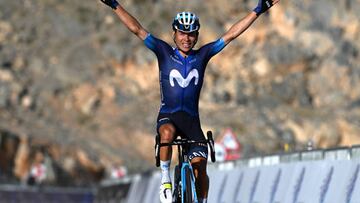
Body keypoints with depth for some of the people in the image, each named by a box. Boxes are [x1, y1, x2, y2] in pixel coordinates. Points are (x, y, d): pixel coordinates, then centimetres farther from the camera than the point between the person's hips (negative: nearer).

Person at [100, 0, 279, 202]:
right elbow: (137, 29, -5)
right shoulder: (164, 52, 0)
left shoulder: (202, 55, 3)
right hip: (168, 115, -2)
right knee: (167, 133, -37)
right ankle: (165, 179, -18)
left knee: (200, 168, -10)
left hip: (191, 119, 2)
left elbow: (231, 34, 1)